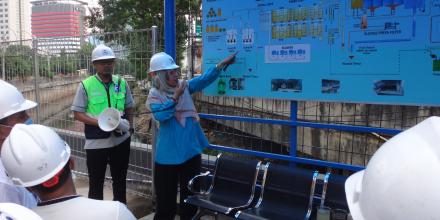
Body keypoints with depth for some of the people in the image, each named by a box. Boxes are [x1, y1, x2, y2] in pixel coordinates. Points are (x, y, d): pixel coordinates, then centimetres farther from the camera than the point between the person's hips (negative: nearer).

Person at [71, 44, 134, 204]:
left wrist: (130, 125, -4)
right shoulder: (86, 85, -9)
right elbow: (77, 113, -7)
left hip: (121, 140, 4)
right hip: (96, 142, -3)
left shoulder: (121, 83, 1)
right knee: (96, 182, 11)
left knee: (120, 180, 19)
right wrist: (98, 122, -22)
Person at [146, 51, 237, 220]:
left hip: (191, 151, 4)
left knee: (190, 194, 15)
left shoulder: (184, 86, 5)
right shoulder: (155, 94, -6)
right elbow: (160, 115, -22)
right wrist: (176, 96, -23)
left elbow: (204, 79, -4)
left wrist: (222, 64, -12)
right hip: (168, 154, -4)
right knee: (166, 196, 8)